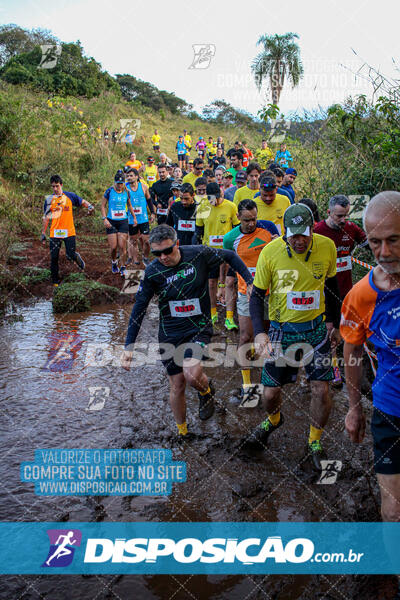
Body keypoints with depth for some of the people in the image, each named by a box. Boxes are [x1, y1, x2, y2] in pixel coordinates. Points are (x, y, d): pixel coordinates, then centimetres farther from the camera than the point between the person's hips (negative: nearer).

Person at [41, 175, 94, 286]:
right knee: (54, 258, 1)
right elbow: (46, 217, 12)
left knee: (71, 255, -10)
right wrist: (43, 233, 11)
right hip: (55, 233, 1)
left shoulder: (70, 196, 4)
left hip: (69, 232, -1)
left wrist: (89, 206, -10)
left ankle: (78, 259, 27)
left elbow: (82, 202, 13)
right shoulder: (49, 199, 7)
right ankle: (55, 280, 16)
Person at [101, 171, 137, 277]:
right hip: (111, 222, -1)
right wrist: (105, 219, -9)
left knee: (122, 246, -6)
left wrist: (134, 217, 21)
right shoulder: (109, 191, -5)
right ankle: (114, 262, 27)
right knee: (113, 247, -3)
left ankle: (123, 268, 7)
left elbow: (129, 205, 19)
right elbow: (103, 206, 0)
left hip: (123, 222, 1)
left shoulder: (126, 192, 3)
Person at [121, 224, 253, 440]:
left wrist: (250, 282, -3)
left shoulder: (198, 254, -13)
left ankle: (206, 390, 14)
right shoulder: (152, 272, -11)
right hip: (170, 334, 2)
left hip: (199, 327, -1)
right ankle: (181, 430, 34)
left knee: (191, 375, -24)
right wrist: (129, 347, -6)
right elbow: (139, 309, -5)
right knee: (177, 385, 8)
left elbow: (230, 256, 5)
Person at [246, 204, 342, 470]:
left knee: (321, 390, -3)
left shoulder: (327, 247, -7)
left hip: (317, 328, 1)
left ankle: (315, 442, 24)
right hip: (282, 329, -1)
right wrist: (259, 332, -17)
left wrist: (334, 322, 12)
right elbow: (257, 294, -5)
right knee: (271, 392, 3)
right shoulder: (270, 252, -14)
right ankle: (273, 419, 41)